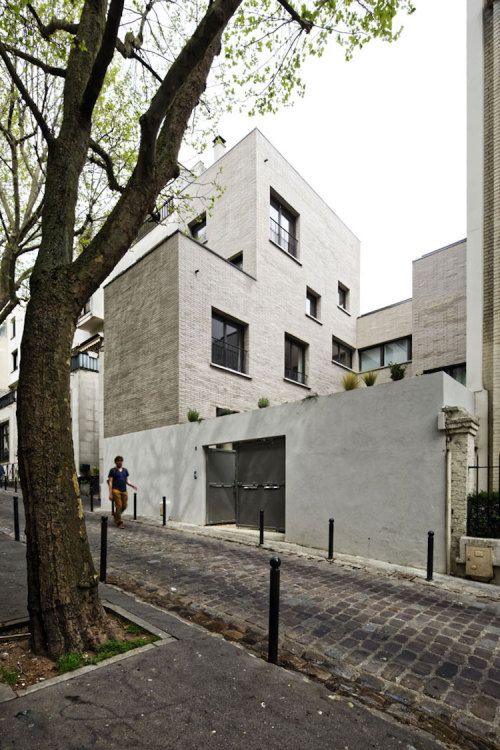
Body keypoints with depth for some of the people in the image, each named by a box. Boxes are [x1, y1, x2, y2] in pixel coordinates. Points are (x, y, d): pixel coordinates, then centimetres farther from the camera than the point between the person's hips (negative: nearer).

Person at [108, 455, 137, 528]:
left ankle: (116, 515, 32)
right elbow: (110, 482, -3)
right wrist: (110, 494, -9)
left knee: (124, 506, 5)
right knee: (118, 506, -8)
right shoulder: (113, 470, 0)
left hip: (124, 490, 5)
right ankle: (119, 522, 4)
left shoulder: (125, 470, 14)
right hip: (116, 490, -5)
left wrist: (133, 485, -2)